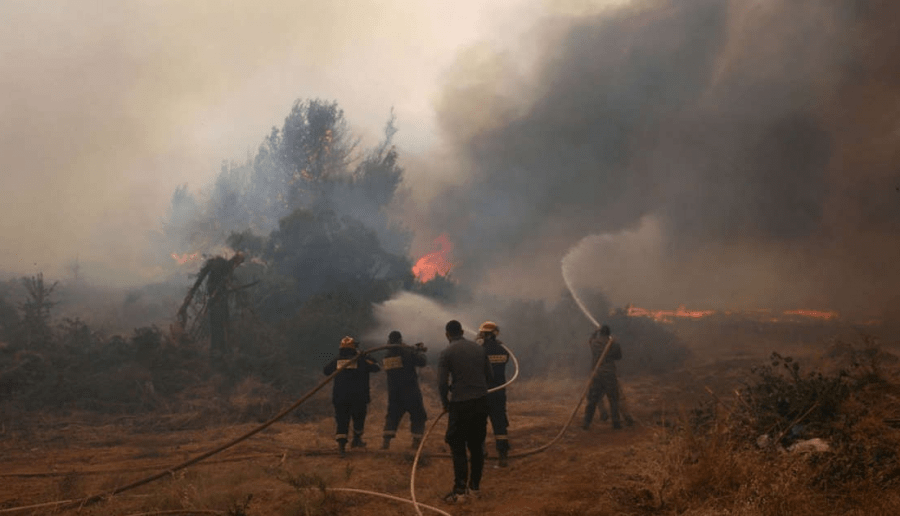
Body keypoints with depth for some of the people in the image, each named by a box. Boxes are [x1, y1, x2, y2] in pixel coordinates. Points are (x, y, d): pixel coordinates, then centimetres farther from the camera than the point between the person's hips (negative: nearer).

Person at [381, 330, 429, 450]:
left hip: (393, 392, 4)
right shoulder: (407, 351, -11)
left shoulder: (386, 356, 4)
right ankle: (416, 440, 4)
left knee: (392, 415, 15)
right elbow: (422, 362, -15)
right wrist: (420, 351, 7)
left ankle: (386, 440, 3)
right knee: (418, 416, 10)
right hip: (411, 391, -4)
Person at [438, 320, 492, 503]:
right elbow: (489, 375, 9)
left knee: (458, 446, 1)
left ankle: (460, 489, -5)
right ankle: (475, 485, 21)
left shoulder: (447, 353, -7)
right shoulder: (479, 348, 7)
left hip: (460, 403, -5)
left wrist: (445, 403, 5)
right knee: (476, 445, 14)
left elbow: (442, 383, -10)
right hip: (481, 401, 5)